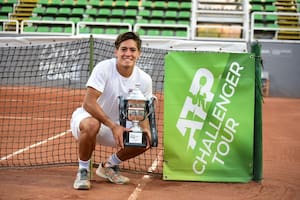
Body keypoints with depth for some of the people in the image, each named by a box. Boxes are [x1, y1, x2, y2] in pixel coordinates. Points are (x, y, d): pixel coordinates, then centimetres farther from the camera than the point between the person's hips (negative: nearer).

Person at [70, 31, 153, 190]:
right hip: (87, 117, -5)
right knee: (91, 125, -40)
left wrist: (145, 128, -21)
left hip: (117, 125, 5)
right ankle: (83, 170, -12)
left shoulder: (144, 80, -8)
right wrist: (113, 126, -37)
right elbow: (88, 103, -30)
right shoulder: (103, 68, -23)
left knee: (147, 139, -15)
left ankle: (108, 166, 12)